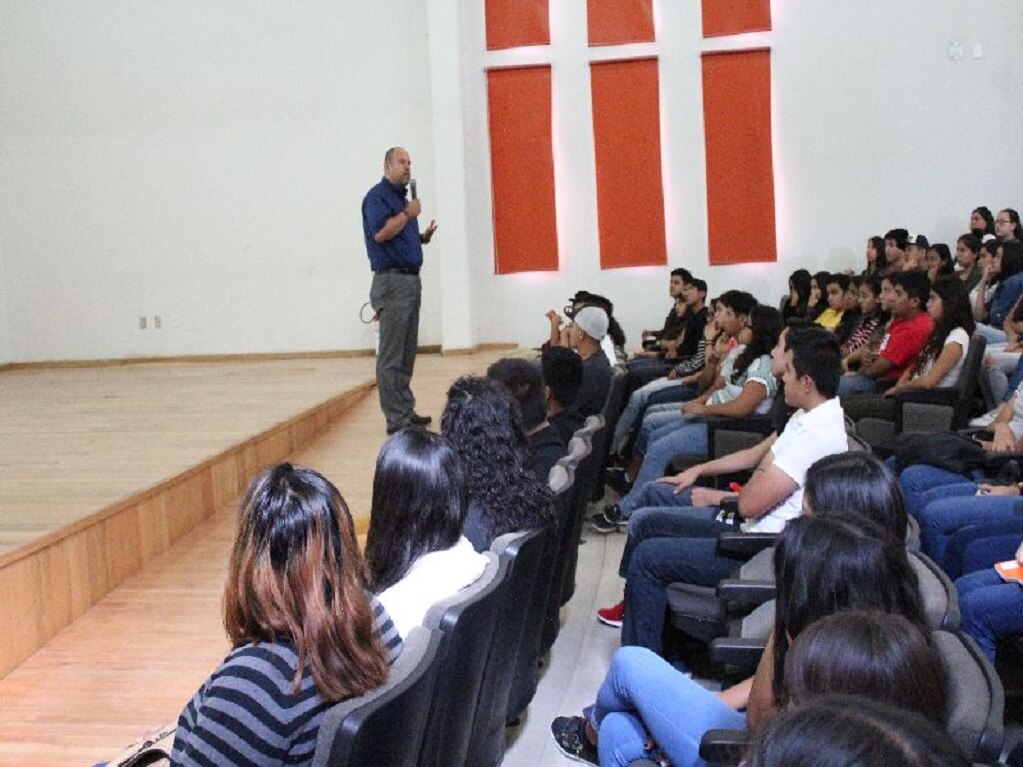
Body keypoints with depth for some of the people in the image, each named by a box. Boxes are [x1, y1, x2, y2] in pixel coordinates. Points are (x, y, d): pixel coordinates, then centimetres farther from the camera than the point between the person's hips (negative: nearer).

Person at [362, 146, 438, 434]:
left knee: (407, 355, 12)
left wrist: (423, 237, 9)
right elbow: (380, 232, -22)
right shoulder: (377, 196, -8)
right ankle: (396, 419, -5)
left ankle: (407, 411, 19)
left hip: (411, 280, 9)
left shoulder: (402, 198, 20)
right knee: (391, 356, -7)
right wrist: (408, 214, -13)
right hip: (392, 281, -9)